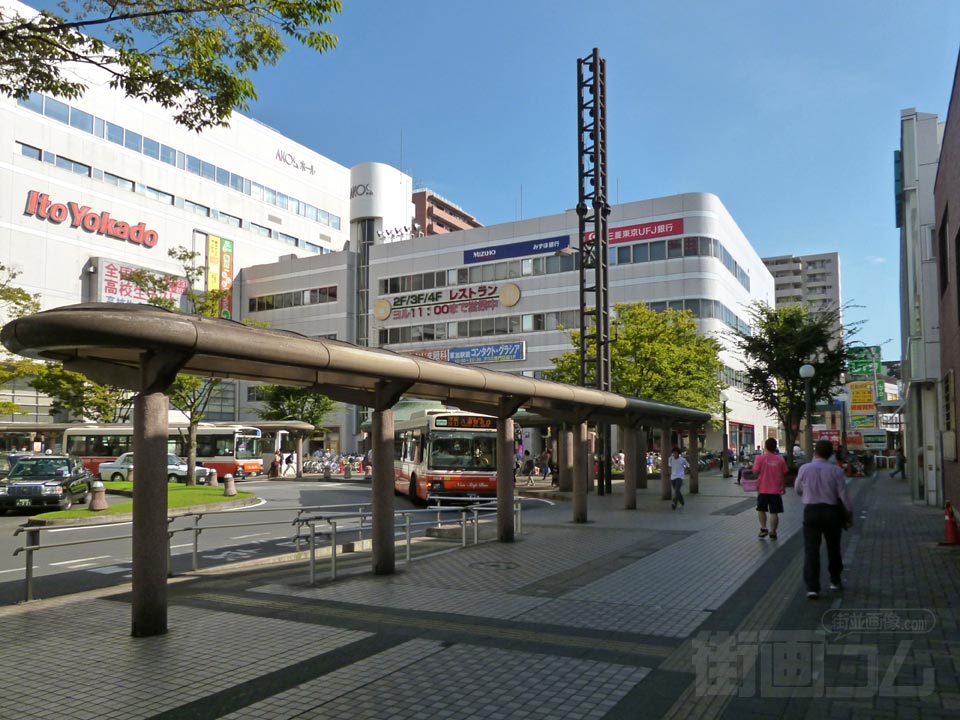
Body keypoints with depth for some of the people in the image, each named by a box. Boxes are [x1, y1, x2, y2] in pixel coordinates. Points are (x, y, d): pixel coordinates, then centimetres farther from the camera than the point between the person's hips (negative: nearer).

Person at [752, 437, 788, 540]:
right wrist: (784, 487, 16)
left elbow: (756, 472, -11)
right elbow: (784, 475, 4)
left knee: (761, 509, 17)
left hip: (763, 489, -1)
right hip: (776, 490, 1)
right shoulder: (780, 460, -2)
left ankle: (763, 528, 7)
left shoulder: (760, 458, -9)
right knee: (774, 512, 6)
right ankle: (773, 532, 8)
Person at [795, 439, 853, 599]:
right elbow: (843, 495, -6)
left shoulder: (804, 469, -6)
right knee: (833, 547, 19)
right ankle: (835, 581, 34)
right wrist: (849, 514, 6)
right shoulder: (836, 471, -7)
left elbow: (798, 490, 7)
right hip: (832, 512, 1)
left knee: (811, 549, -1)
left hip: (810, 511, -1)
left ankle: (812, 587, -9)